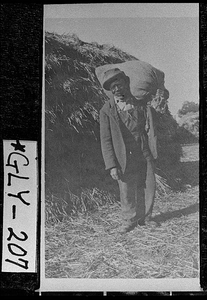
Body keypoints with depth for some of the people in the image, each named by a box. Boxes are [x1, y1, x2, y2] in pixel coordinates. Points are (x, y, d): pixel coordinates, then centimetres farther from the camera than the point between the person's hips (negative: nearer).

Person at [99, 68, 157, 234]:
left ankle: (145, 218, 30)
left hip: (145, 156, 2)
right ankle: (129, 220, 27)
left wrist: (153, 154, 4)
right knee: (126, 192, 4)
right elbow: (105, 140, -2)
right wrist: (111, 165, -8)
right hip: (125, 159, -2)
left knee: (148, 188, 7)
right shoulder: (107, 111, -1)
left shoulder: (140, 105, 7)